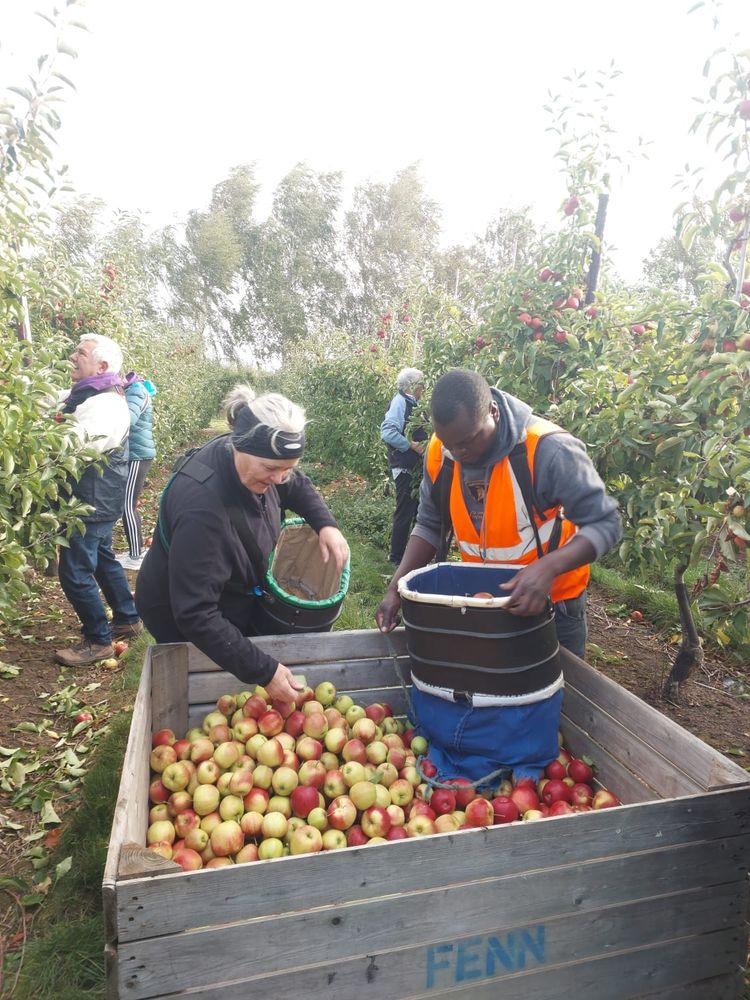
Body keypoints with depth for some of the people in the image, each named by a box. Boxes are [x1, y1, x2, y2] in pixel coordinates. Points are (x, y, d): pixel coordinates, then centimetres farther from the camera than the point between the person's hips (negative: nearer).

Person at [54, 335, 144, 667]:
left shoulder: (107, 403, -21)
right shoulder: (85, 394, 12)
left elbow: (75, 441, -32)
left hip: (92, 501, -10)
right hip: (95, 500, 10)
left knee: (75, 572, -3)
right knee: (102, 560, 21)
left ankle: (98, 641, 10)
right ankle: (127, 619, 35)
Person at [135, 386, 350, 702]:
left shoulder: (253, 460, -18)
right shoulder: (202, 507, -41)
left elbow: (297, 486, 4)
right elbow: (196, 615, -39)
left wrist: (326, 524, -15)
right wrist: (263, 671, -38)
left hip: (232, 605, 7)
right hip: (184, 625, -7)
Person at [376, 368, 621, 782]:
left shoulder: (548, 450, -31)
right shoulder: (440, 453, -15)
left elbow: (605, 523, -29)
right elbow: (429, 526, -4)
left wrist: (548, 566, -46)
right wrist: (397, 586, -16)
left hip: (550, 600, -4)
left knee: (554, 703, 14)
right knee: (472, 687, 20)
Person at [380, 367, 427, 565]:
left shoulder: (411, 403, 14)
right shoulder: (400, 402, -14)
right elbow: (388, 432, -26)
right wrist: (412, 445, -21)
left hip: (415, 466, 10)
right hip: (404, 467, -9)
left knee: (418, 509, 16)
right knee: (405, 512, -3)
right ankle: (396, 557, 8)